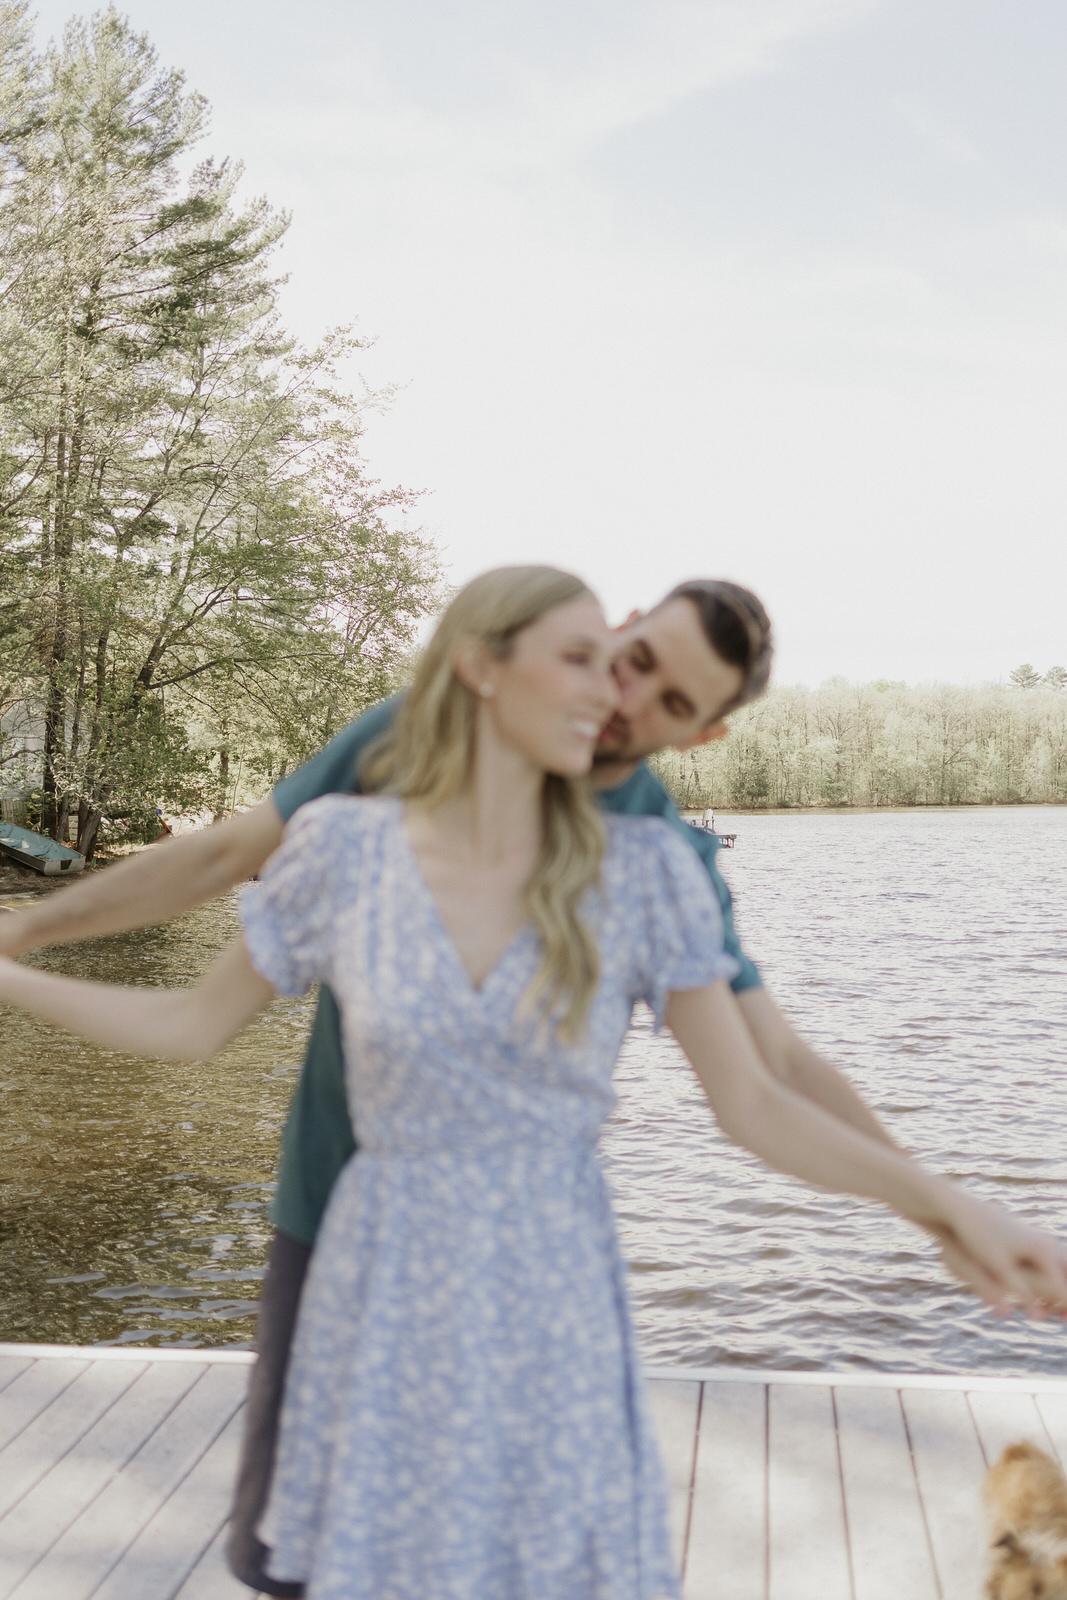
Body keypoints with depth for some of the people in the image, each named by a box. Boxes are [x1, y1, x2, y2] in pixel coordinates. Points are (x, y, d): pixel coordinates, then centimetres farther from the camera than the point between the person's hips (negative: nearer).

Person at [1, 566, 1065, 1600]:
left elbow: (752, 1107, -5)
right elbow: (193, 1025, 5)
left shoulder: (639, 870, -8)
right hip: (386, 1307, 0)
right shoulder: (346, 846, -8)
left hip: (556, 1310, 0)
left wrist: (957, 1209, -13)